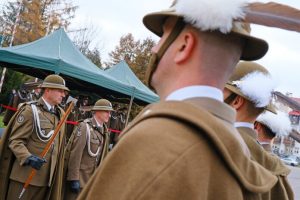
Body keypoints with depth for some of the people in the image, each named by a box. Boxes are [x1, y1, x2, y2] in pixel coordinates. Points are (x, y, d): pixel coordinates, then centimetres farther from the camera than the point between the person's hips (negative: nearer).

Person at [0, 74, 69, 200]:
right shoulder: (30, 110, -7)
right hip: (25, 177, -6)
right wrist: (28, 158, -27)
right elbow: (14, 140, -10)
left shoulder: (61, 114, 12)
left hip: (46, 178, 6)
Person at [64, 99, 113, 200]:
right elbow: (75, 154, -19)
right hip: (79, 177, -7)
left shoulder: (105, 131, 6)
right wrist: (73, 178, -19)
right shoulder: (85, 127, -16)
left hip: (93, 178, 7)